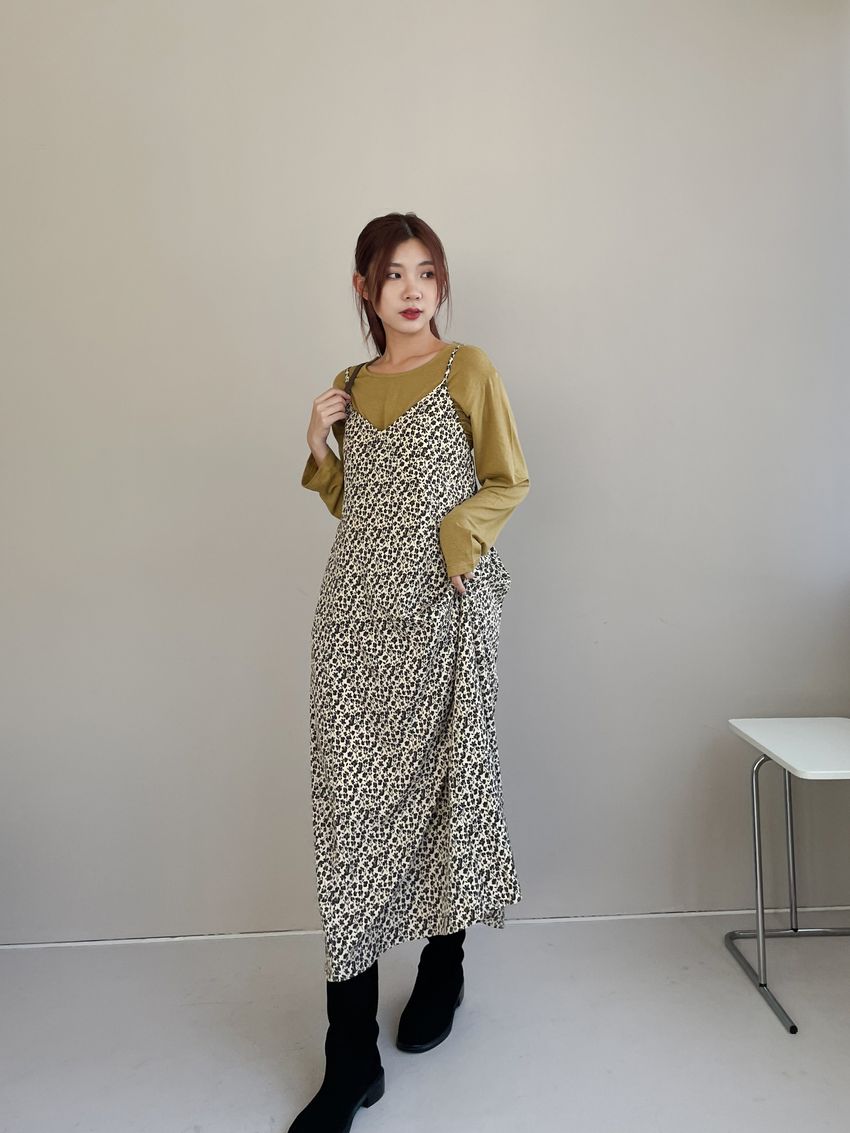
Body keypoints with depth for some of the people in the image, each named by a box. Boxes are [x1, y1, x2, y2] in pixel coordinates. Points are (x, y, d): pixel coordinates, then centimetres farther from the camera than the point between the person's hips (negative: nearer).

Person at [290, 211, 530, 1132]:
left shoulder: (467, 369, 4)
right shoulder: (352, 385, 16)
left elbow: (509, 482, 3)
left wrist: (459, 533, -13)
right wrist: (320, 448, 5)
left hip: (442, 608, -3)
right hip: (357, 608, 3)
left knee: (441, 778, 7)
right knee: (348, 798, -3)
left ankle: (443, 966, 34)